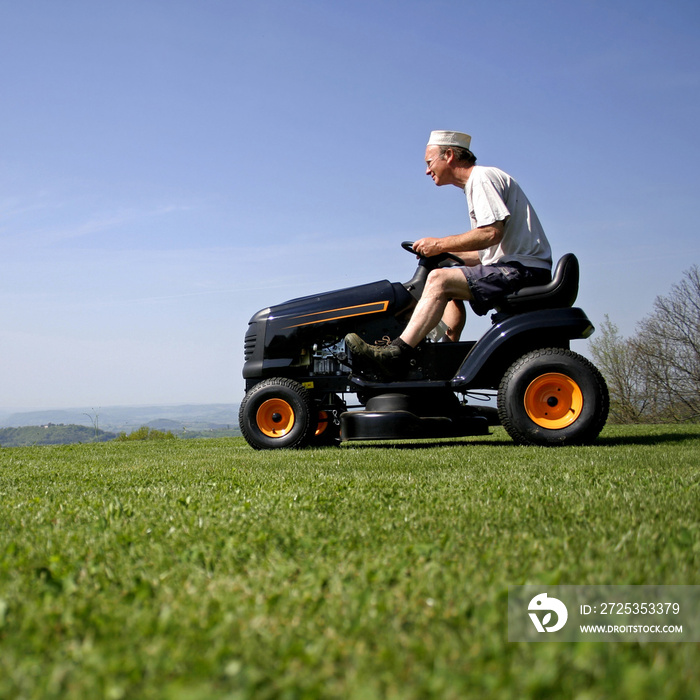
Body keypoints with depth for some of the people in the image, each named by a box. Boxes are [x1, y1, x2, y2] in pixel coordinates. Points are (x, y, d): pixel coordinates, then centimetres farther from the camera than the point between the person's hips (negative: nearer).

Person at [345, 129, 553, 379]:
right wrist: (445, 254, 10)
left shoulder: (483, 177, -7)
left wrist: (440, 244, -13)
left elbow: (492, 233, -21)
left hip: (524, 269, -11)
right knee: (450, 292, 18)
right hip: (511, 268, 11)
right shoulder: (475, 183, 23)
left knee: (439, 279, -21)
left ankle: (395, 354, -26)